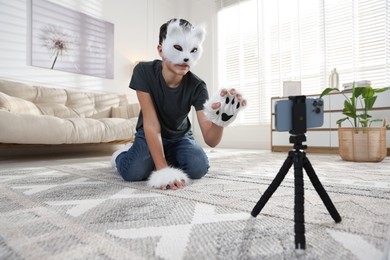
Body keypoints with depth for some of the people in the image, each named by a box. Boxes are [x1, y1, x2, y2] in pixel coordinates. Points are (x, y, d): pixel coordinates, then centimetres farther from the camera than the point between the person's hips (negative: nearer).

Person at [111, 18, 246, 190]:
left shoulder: (197, 86, -23)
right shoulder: (144, 71, -25)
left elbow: (210, 140, -29)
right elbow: (151, 124, -29)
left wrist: (220, 119, -52)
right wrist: (162, 170, -36)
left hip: (180, 137, 2)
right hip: (149, 136, -2)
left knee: (199, 168, -26)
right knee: (134, 171, -30)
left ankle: (169, 157, 9)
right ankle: (122, 154, 8)